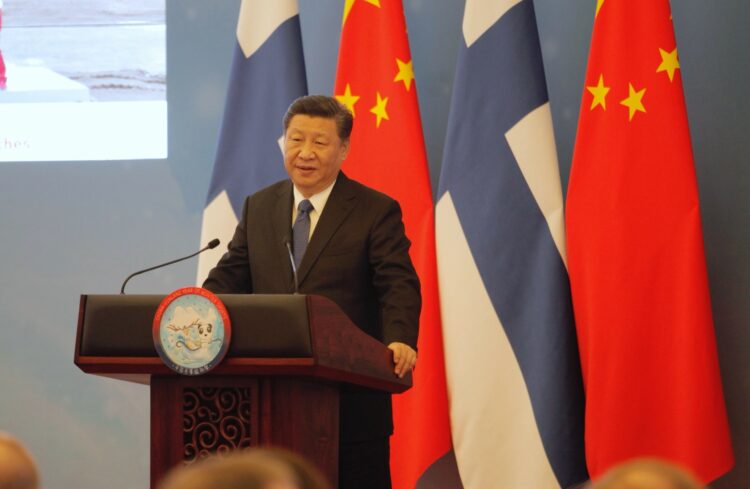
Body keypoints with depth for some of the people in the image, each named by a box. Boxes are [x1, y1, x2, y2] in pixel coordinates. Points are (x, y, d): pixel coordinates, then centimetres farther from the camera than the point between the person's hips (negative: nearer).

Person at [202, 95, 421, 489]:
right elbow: (230, 278, 8)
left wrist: (399, 340, -32)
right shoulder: (258, 208, 13)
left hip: (351, 401, -4)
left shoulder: (376, 212, -2)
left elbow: (399, 285, -12)